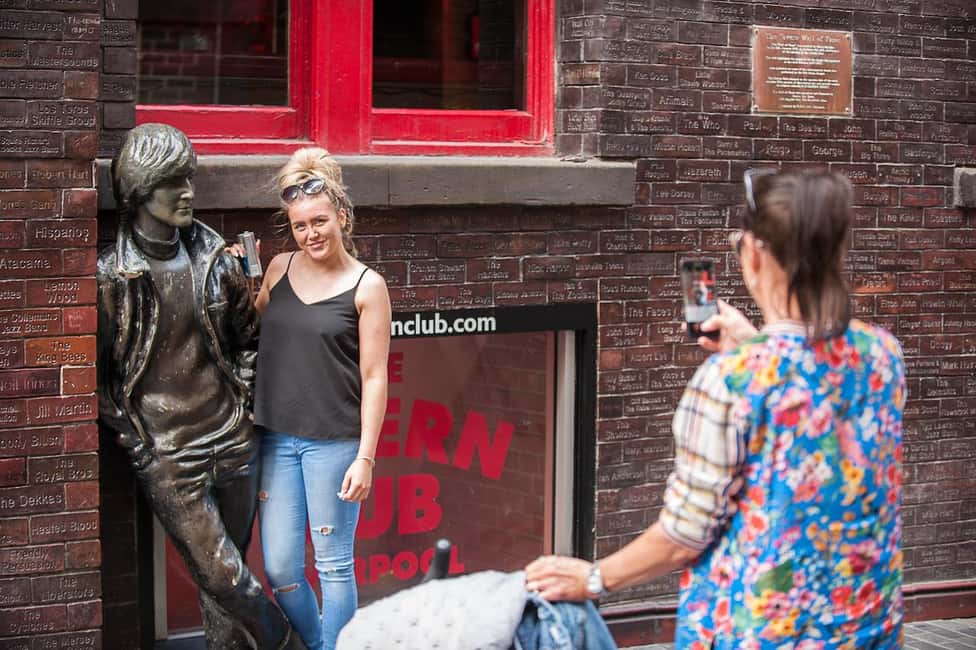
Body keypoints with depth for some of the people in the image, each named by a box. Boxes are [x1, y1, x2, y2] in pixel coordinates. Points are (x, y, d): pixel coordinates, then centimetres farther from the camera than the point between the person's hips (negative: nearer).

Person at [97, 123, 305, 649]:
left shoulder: (215, 260, 4)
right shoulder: (110, 277, -9)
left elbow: (248, 339, 17)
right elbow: (98, 375, -4)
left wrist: (244, 404, 10)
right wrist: (136, 444, -6)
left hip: (233, 442, 4)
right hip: (167, 457, -4)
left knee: (223, 574, 12)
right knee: (224, 576, -4)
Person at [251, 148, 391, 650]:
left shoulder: (366, 286, -6)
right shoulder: (279, 269, 7)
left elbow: (374, 378, -6)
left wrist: (365, 458, -11)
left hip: (334, 441, -4)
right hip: (276, 438, 5)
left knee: (333, 565, 4)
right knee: (280, 569, 8)